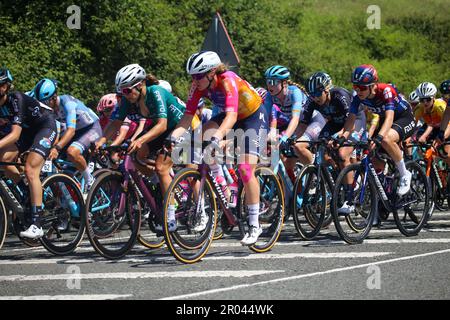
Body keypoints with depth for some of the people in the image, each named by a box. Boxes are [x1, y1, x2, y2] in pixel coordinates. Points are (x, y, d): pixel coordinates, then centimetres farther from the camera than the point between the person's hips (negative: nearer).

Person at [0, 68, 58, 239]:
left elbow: (15, 134, -38)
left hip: (45, 125, -8)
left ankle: (36, 225, -24)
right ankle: (26, 193, 7)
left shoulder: (16, 99, -31)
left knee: (30, 170, -21)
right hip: (28, 128, 8)